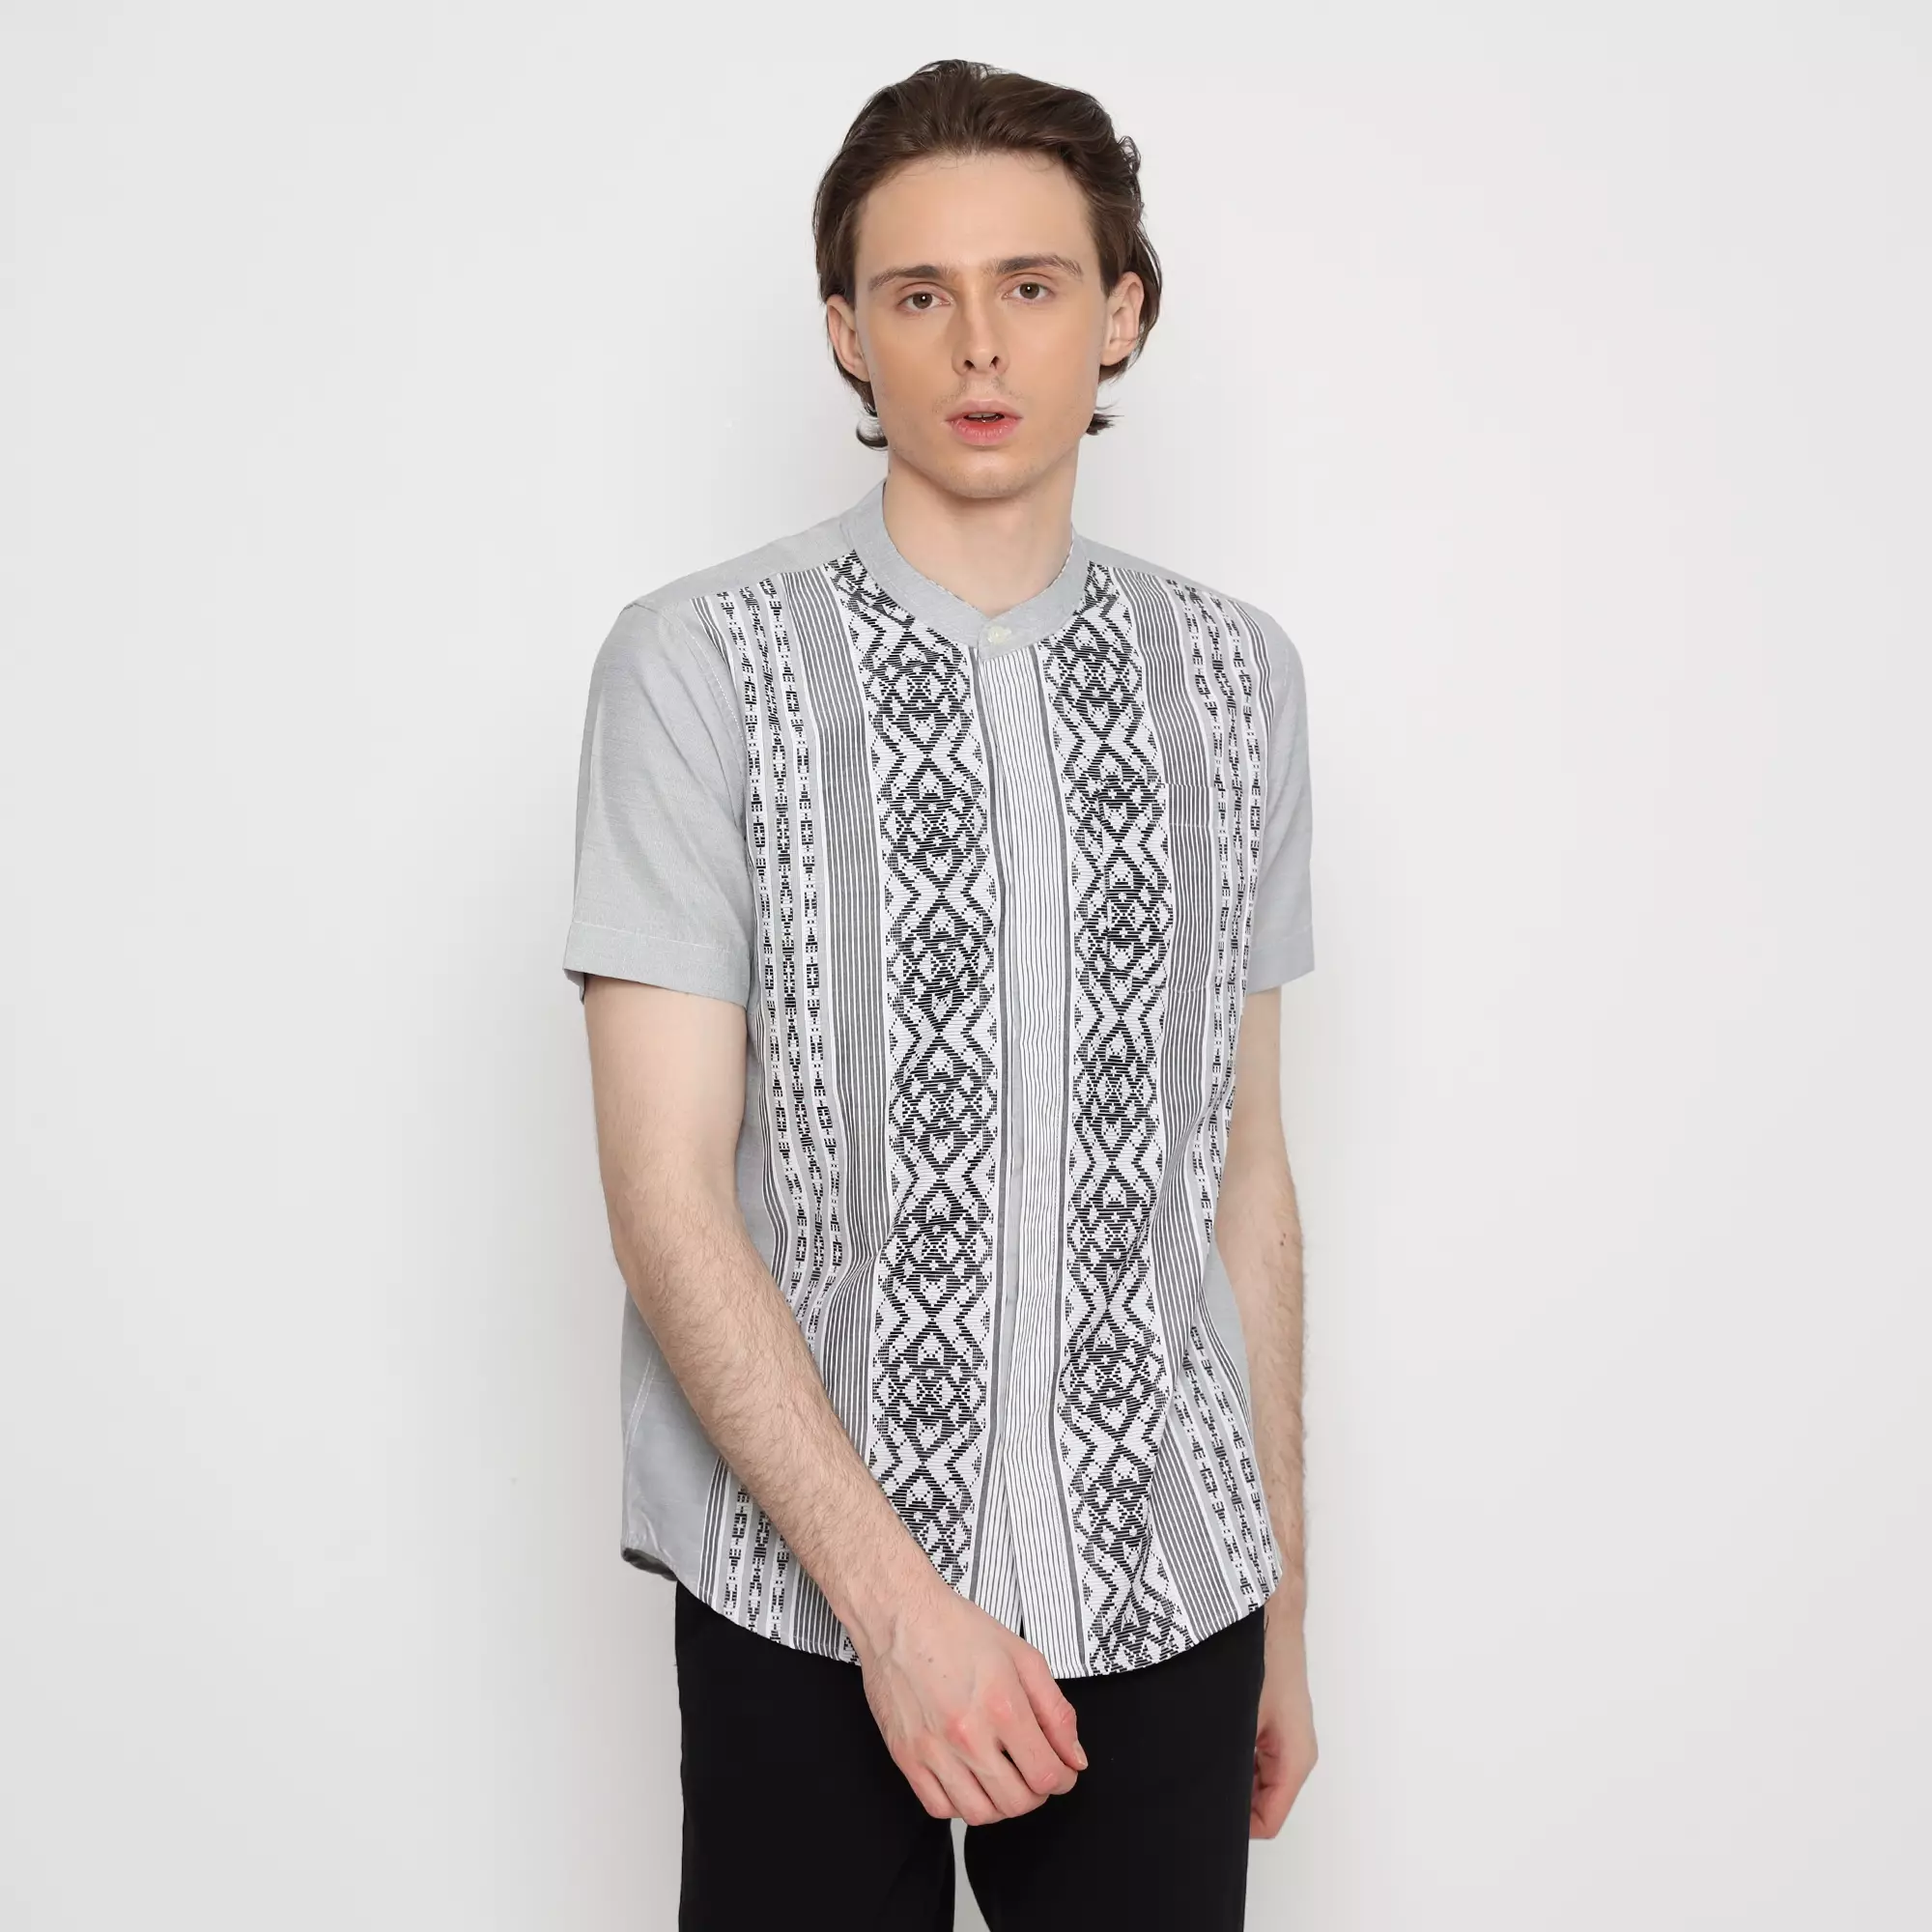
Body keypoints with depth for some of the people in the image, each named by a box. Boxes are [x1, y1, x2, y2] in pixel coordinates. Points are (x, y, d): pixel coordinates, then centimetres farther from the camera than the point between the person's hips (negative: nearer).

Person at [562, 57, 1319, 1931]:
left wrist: (1282, 1616, 10)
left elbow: (1244, 1175, 8)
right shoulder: (703, 663, -8)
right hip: (806, 1602, -3)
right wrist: (894, 1598, -16)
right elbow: (668, 1196, -11)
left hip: (1163, 1594, 3)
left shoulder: (1232, 673, 5)